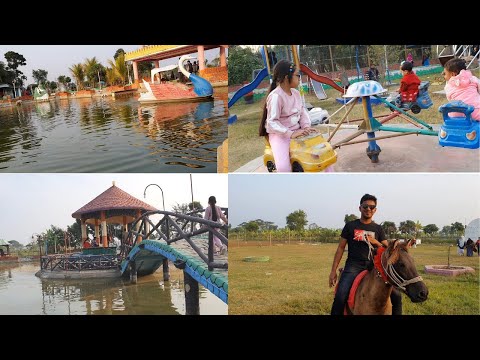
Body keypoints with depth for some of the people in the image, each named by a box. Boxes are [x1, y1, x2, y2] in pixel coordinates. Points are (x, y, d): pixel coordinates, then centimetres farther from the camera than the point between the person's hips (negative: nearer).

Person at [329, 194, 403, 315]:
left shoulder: (378, 229, 12)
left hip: (373, 266, 3)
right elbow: (341, 248, 5)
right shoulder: (350, 226, 5)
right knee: (340, 298, -25)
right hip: (353, 266, -3)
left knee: (396, 296, -6)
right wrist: (333, 271, -1)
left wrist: (376, 242, -9)